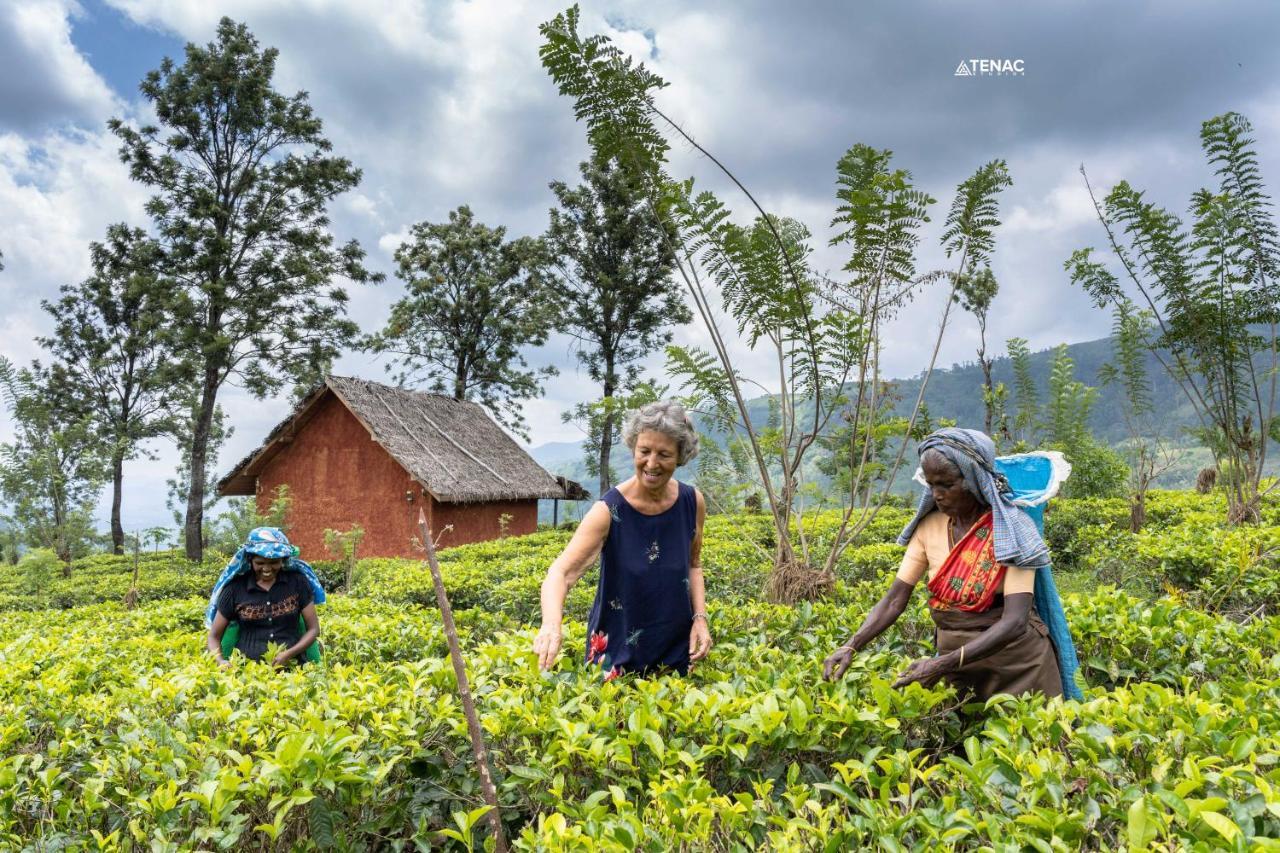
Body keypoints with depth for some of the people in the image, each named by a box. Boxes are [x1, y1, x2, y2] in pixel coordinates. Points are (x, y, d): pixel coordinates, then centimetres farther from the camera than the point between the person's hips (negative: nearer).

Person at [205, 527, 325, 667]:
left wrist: (290, 653, -11)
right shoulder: (235, 587, 4)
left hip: (292, 666, -1)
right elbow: (214, 636, 10)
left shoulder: (297, 581, 4)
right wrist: (220, 662, -10)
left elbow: (313, 629, 6)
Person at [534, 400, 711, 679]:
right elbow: (561, 573, -30)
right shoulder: (609, 510, -21)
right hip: (618, 649, -3)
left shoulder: (693, 502, -8)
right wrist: (551, 624, -48)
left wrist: (700, 617, -5)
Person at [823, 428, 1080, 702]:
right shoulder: (929, 526, -4)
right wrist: (850, 646, -22)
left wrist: (942, 664, -35)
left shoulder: (1010, 530, -18)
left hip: (1017, 665, -4)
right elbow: (894, 599, -6)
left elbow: (1015, 622, -26)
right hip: (959, 666, 4)